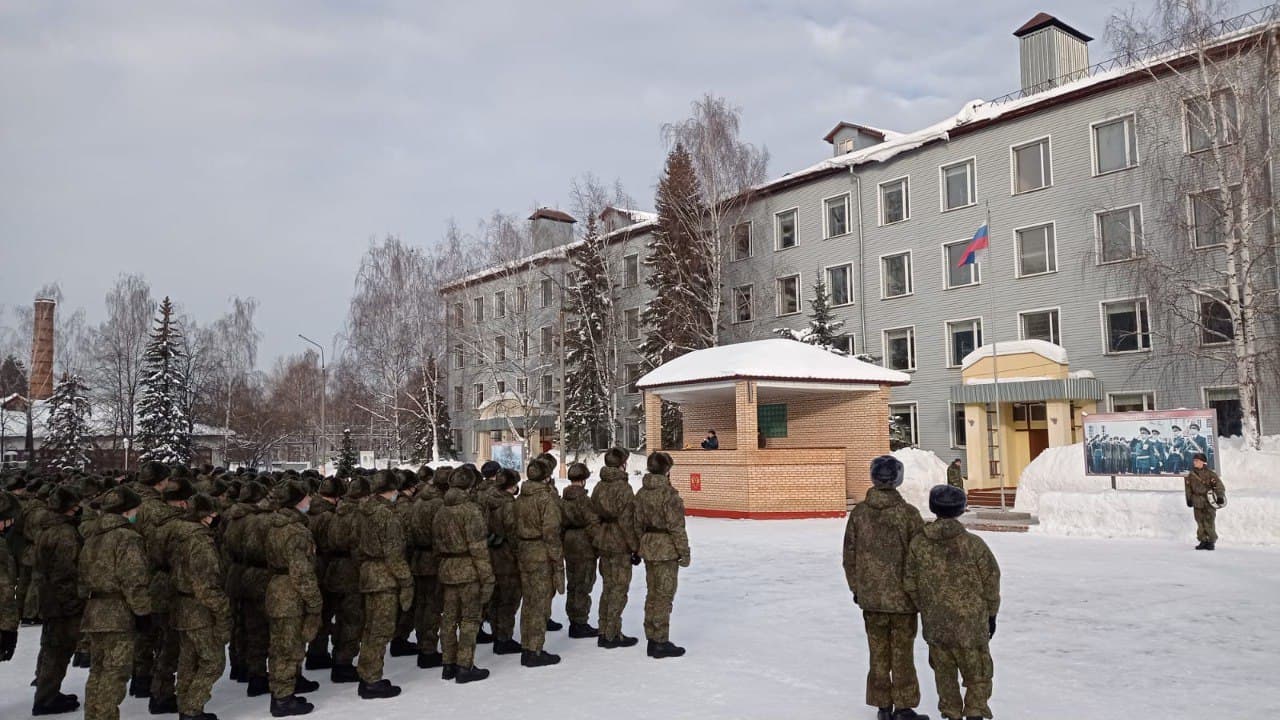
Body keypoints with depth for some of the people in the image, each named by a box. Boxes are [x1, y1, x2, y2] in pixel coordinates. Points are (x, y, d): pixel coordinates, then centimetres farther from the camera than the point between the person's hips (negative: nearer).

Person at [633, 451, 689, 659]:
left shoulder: (642, 493, 6)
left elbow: (638, 524, 10)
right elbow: (676, 526, -17)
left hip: (648, 547, 7)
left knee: (652, 593, 15)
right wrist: (684, 552, -10)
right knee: (664, 595, 1)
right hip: (667, 549, -7)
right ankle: (661, 643, 6)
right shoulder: (668, 493, -17)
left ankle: (652, 640, 23)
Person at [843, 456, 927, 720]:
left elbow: (849, 555, 3)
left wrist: (856, 587, 16)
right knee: (902, 653, 9)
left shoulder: (859, 512, -4)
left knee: (878, 653, 13)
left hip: (870, 596, 3)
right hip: (903, 596, -2)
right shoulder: (908, 513, -13)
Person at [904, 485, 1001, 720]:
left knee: (944, 671, 17)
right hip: (971, 620, -2)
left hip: (935, 622, 2)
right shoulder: (973, 544, -12)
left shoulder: (918, 544, -5)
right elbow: (991, 580, -4)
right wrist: (991, 613, 10)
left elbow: (909, 583, 2)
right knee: (977, 674, 12)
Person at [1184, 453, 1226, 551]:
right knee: (1200, 523, 6)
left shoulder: (1210, 473, -6)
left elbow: (1219, 485, -6)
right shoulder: (1191, 475, 9)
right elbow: (1188, 488, 18)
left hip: (1209, 502, -5)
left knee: (1209, 523, -7)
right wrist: (1189, 499, 15)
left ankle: (1211, 541, 2)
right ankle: (1203, 541, 13)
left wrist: (1220, 496, -13)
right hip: (1197, 503, 5)